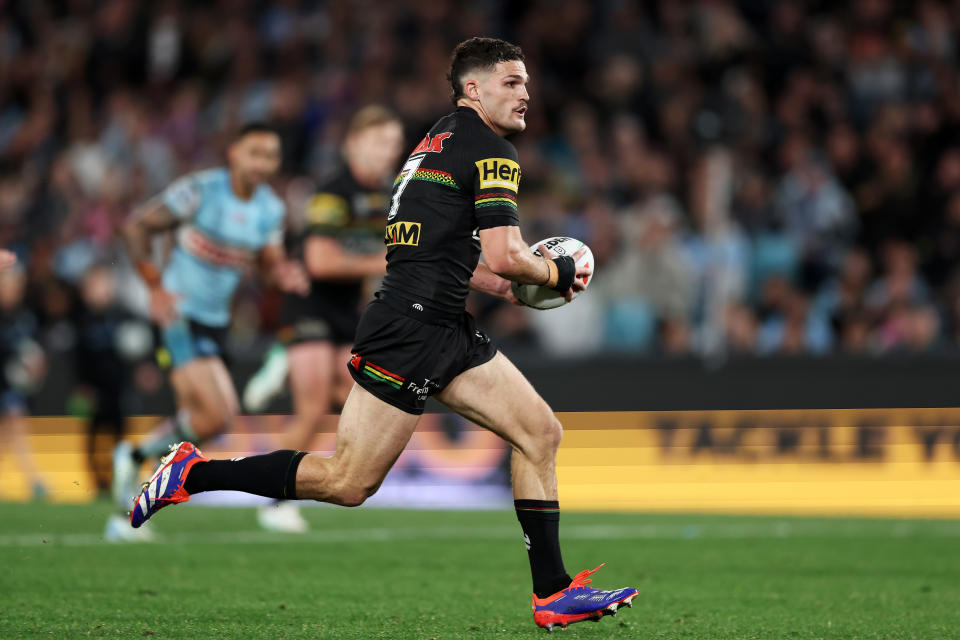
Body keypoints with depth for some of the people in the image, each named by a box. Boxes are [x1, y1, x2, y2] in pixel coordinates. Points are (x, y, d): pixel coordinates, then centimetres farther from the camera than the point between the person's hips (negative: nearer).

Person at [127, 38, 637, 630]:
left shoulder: (440, 140, 20)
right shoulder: (492, 153, -10)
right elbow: (504, 256, -18)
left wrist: (508, 288, 23)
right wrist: (557, 272, 1)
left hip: (447, 331, 10)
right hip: (410, 331, -10)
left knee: (541, 433, 6)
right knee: (348, 483, -7)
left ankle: (554, 593, 7)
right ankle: (192, 474, 3)